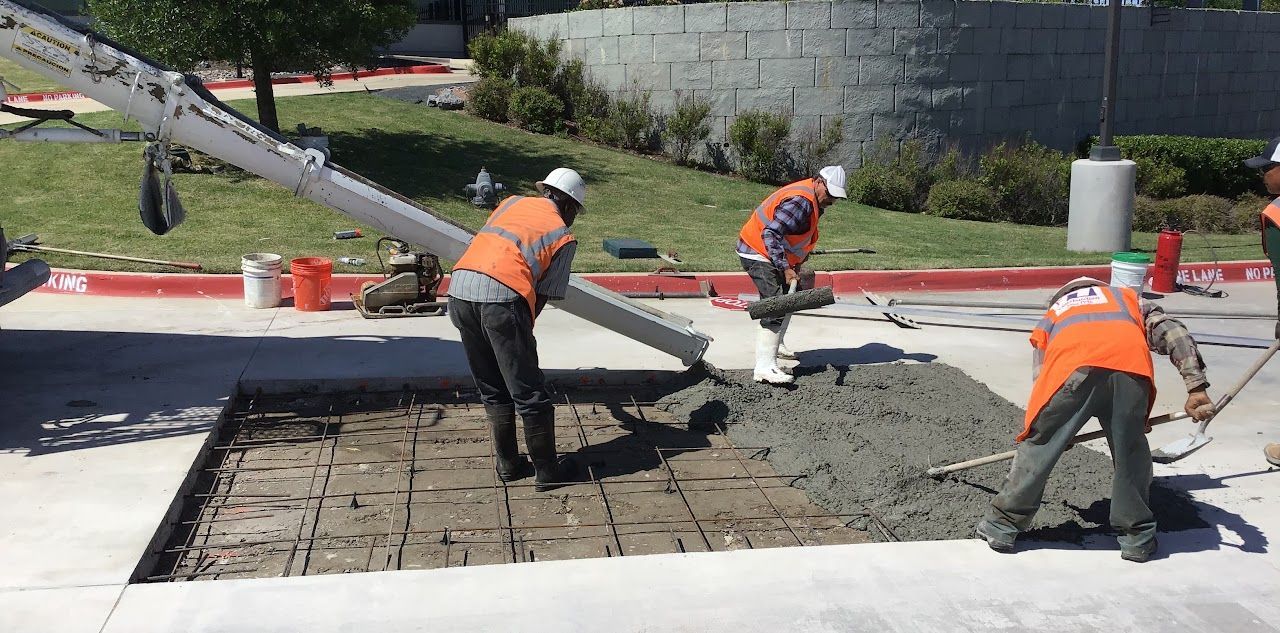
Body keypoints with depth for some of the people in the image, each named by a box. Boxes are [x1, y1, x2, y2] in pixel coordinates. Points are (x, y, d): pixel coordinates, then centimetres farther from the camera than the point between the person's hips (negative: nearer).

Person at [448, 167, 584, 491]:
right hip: (502, 298, -5)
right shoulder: (564, 237, 12)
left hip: (460, 287, 5)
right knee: (529, 393, 7)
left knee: (492, 390, 19)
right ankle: (547, 471, 16)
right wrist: (523, 330, 24)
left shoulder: (513, 202, 24)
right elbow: (544, 295, 10)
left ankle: (507, 464, 27)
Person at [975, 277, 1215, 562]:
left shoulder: (1051, 317, 42)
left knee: (1039, 446, 14)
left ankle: (1001, 526, 24)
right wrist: (1196, 386, 12)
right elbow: (1174, 333, 22)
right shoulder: (1129, 299, 42)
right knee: (1130, 451, 18)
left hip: (1071, 368, 0)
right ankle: (1137, 537, 27)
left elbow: (1041, 380, 33)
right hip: (1131, 366, 0)